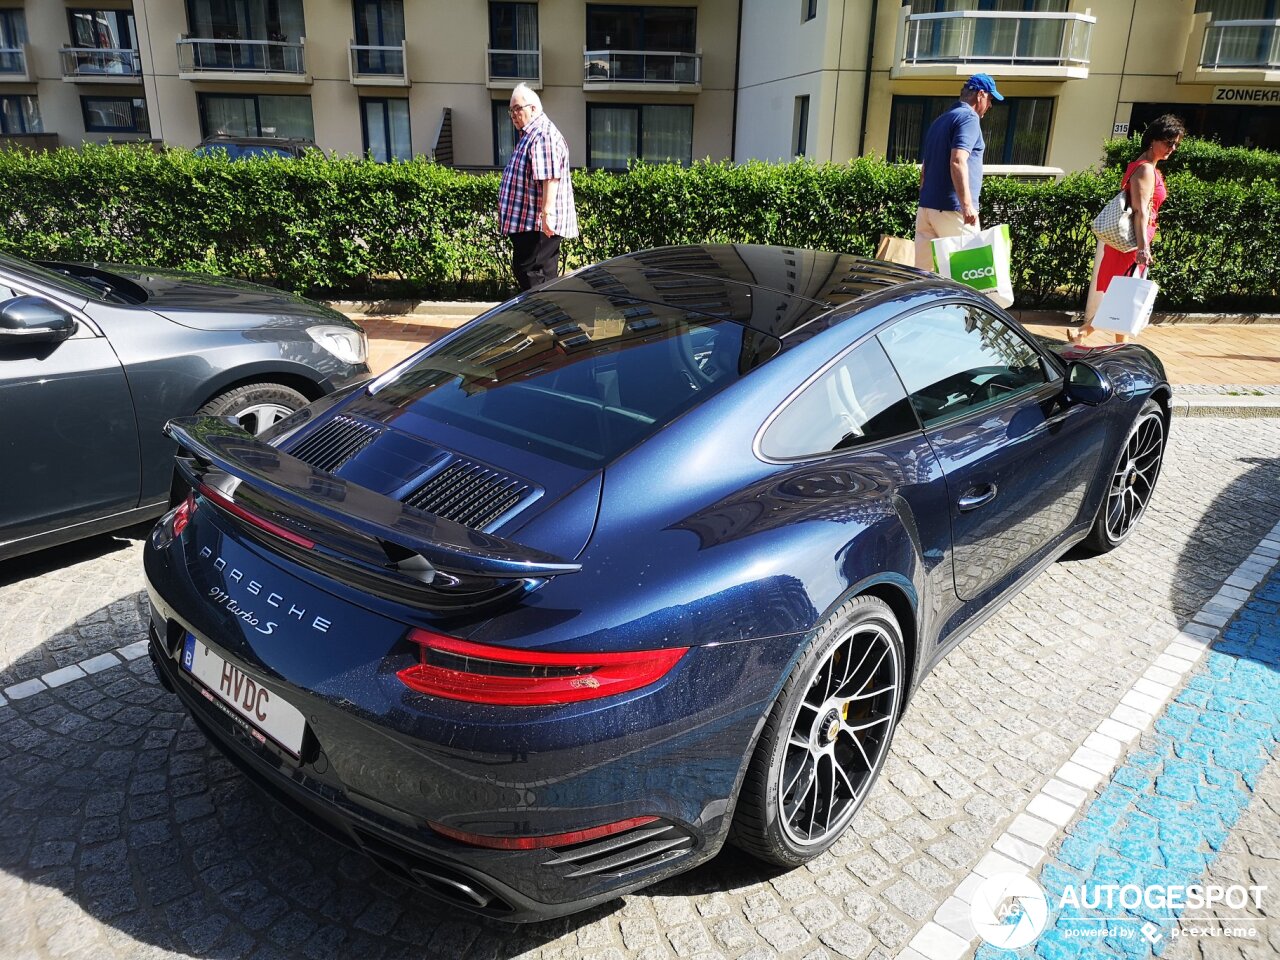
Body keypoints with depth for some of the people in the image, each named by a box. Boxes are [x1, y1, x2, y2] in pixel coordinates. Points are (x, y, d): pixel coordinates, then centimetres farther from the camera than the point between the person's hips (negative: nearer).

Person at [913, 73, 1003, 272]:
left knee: (923, 271, 4)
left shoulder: (938, 121, 22)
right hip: (951, 209, -8)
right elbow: (958, 162, -19)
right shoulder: (969, 117, -5)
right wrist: (967, 205, -24)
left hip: (926, 207, 8)